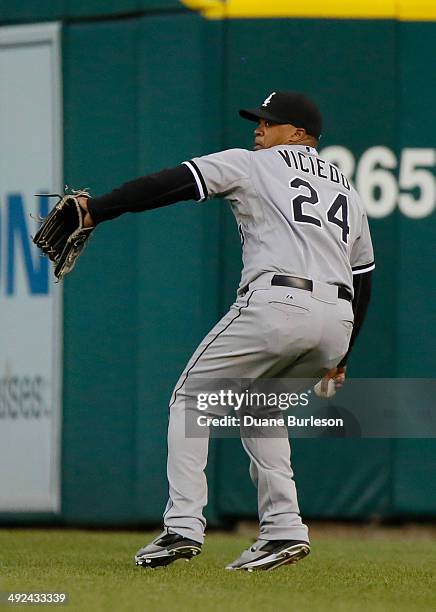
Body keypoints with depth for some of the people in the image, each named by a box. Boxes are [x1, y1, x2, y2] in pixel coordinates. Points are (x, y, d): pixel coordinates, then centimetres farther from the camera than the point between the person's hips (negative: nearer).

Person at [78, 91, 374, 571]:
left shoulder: (252, 164, 11)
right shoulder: (346, 189, 28)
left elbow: (168, 185, 2)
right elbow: (363, 280, 27)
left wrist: (95, 210, 5)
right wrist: (338, 357, 32)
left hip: (276, 304, -6)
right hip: (336, 322, 6)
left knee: (190, 397, 9)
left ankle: (183, 527, -5)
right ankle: (283, 529, 11)